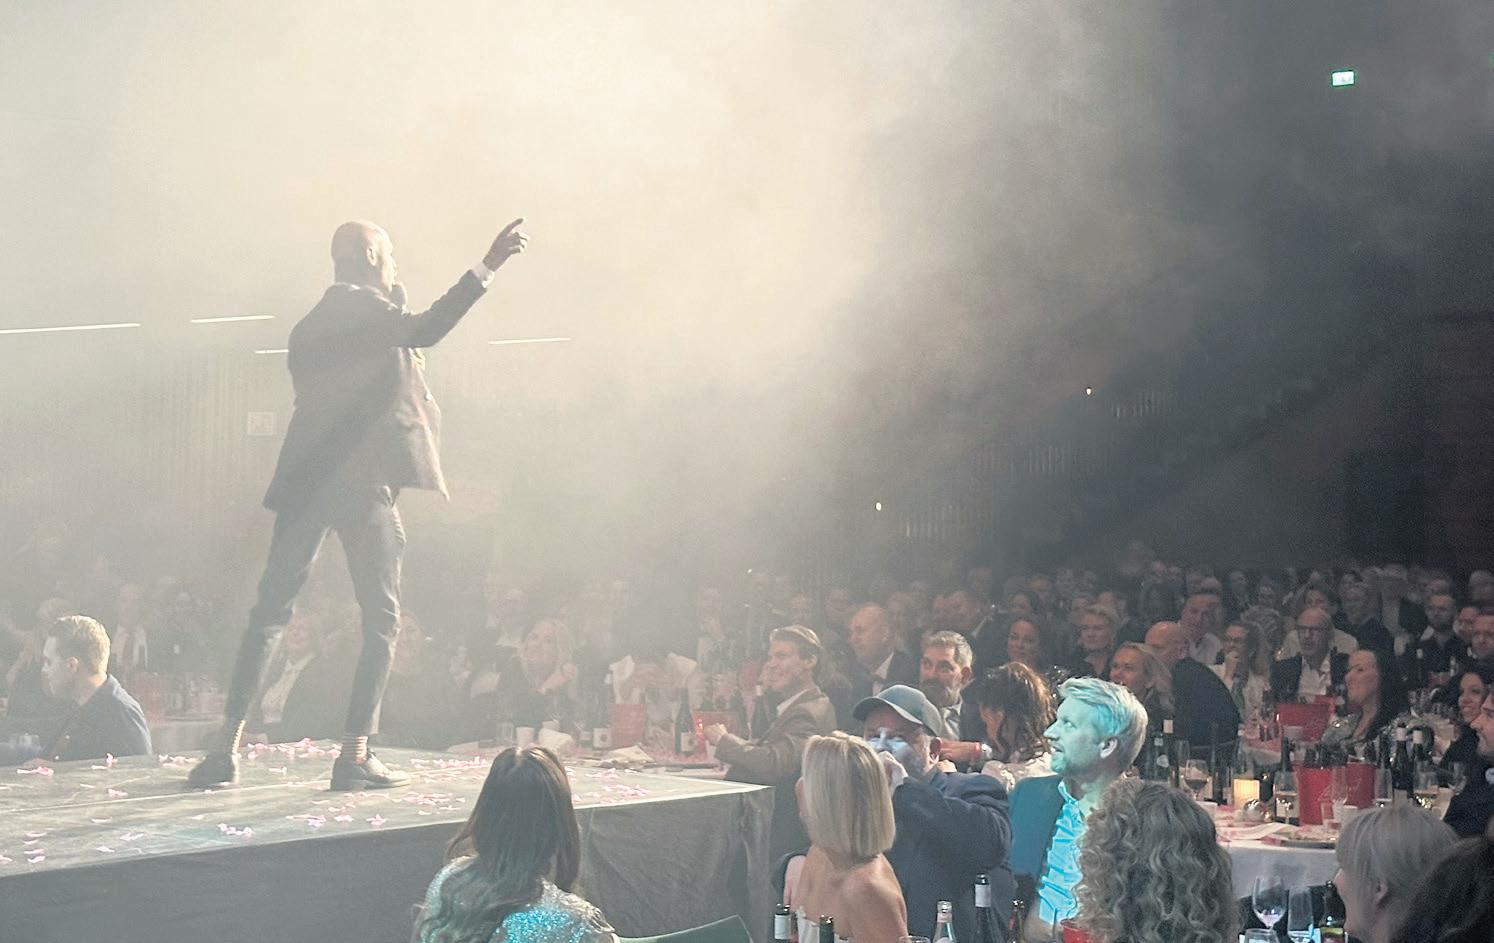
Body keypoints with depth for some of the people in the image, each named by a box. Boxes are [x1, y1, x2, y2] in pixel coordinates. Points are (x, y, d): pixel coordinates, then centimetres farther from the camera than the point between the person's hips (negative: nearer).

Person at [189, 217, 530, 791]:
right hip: (362, 483, -7)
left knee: (270, 613, 11)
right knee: (381, 620, 1)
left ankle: (227, 746, 7)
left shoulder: (308, 327, 19)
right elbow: (426, 330, -22)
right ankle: (355, 755, -5)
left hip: (305, 482, 7)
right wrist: (488, 267, -25)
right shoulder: (363, 307, -4)